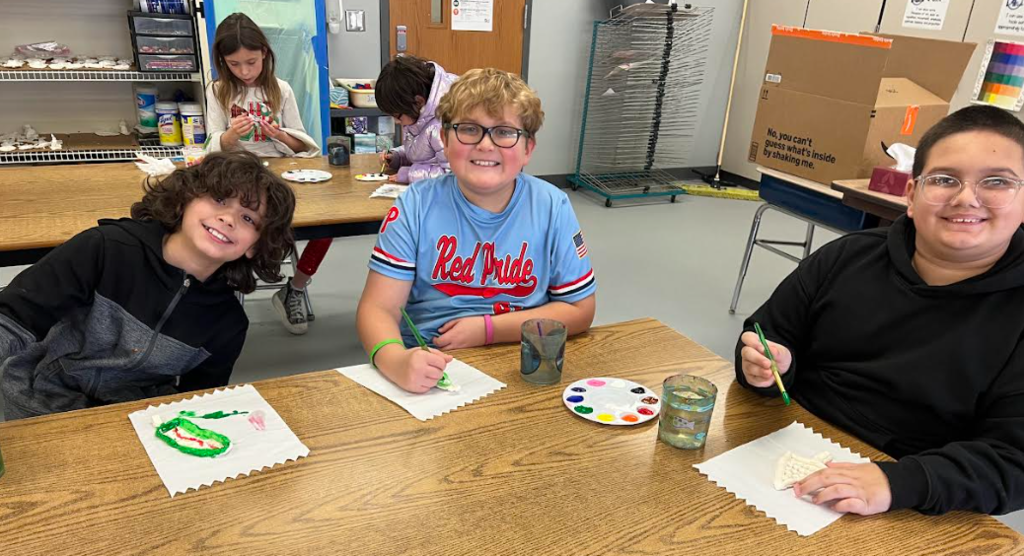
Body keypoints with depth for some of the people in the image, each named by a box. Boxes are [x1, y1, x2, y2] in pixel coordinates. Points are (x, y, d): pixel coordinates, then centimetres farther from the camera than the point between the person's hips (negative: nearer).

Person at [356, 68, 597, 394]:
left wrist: (488, 329, -9)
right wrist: (395, 360, -31)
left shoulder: (552, 208, -3)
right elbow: (378, 308, -9)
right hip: (428, 370, 1)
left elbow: (579, 310, 1)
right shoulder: (416, 206, -5)